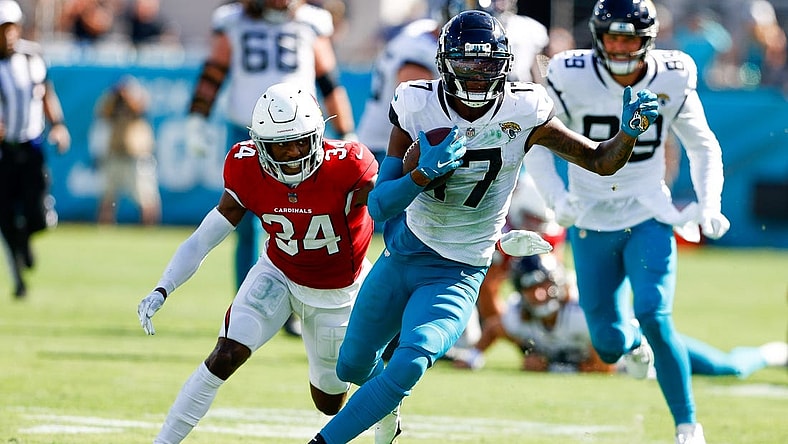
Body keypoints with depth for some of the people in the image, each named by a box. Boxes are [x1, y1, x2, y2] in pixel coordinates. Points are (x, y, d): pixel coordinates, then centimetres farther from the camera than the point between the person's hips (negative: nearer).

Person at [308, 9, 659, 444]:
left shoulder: (521, 113, -16)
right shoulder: (417, 107, -16)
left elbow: (600, 161, -8)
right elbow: (379, 206, -16)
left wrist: (629, 132, -29)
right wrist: (424, 173, -34)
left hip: (456, 275, -2)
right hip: (403, 255, 2)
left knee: (409, 366, -26)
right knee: (353, 366, 18)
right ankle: (387, 406, 54)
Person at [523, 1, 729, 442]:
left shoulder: (672, 81, -9)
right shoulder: (571, 78, -14)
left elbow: (704, 147, 6)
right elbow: (537, 144, -2)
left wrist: (709, 203, -7)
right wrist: (557, 198, -16)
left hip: (648, 219, -1)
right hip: (591, 224, 1)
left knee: (653, 317, -20)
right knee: (610, 344, 3)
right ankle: (634, 341, 43)